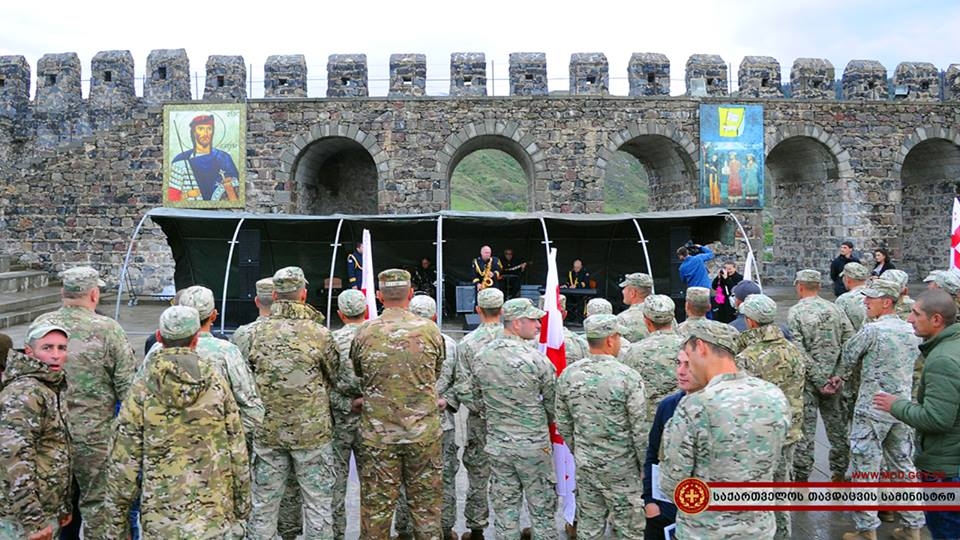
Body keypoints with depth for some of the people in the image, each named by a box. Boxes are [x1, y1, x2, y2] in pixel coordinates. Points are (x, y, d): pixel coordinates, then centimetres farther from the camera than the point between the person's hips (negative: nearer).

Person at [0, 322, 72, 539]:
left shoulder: (53, 389, 12)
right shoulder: (24, 393, -16)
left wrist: (65, 506, 18)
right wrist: (33, 520, -24)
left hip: (46, 514, 9)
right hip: (22, 519, -9)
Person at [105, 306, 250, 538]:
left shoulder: (141, 391, -6)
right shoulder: (216, 383, -3)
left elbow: (124, 464, -5)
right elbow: (238, 451, -1)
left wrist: (115, 524, 6)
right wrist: (243, 508, 10)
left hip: (162, 521, -1)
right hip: (217, 518, 1)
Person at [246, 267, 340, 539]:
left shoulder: (256, 333, -4)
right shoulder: (320, 333, -12)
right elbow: (335, 378, 0)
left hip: (267, 430, 3)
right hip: (312, 430, -3)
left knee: (264, 502, 16)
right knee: (318, 502, 10)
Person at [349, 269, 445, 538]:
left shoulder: (364, 332, -6)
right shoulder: (430, 330, -5)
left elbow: (360, 377, 7)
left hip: (378, 432, 0)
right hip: (424, 430, 0)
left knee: (376, 501, 11)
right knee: (425, 498, 14)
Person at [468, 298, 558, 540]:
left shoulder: (482, 356, -2)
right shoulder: (536, 359, -17)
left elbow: (478, 398, 6)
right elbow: (554, 404, -6)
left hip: (497, 445, 4)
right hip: (534, 445, -4)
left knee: (505, 509, 14)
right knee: (542, 511, 10)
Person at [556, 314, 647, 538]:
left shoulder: (567, 375, -5)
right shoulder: (628, 377, -18)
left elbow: (563, 424, 4)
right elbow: (640, 430, -14)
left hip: (584, 465, 4)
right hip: (620, 467, -4)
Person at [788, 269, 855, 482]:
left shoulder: (795, 312, -9)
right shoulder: (835, 309, 2)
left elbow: (799, 352, -16)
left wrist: (820, 380, -12)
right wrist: (838, 375, -4)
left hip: (808, 379, -4)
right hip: (833, 379, 4)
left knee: (804, 429, 4)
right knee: (837, 427, 15)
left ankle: (801, 477, 11)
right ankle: (839, 474, 27)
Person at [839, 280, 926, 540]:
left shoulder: (872, 329, -17)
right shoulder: (911, 330, 4)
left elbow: (849, 355, -5)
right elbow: (913, 361, 17)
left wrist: (843, 375, 16)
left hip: (873, 409, -7)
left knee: (865, 469, 1)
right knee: (903, 466, 17)